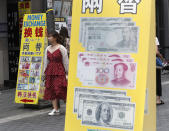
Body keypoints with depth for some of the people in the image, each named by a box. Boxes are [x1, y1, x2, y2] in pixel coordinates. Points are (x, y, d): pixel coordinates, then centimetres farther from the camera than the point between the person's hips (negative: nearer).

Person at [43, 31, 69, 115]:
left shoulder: (61, 48, -6)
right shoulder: (47, 49, 11)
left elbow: (65, 61, -5)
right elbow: (46, 61, 16)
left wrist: (67, 72, -5)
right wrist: (45, 72, 14)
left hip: (59, 71, -6)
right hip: (50, 71, 6)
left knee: (61, 89, -9)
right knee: (51, 90, 2)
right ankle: (55, 109, 7)